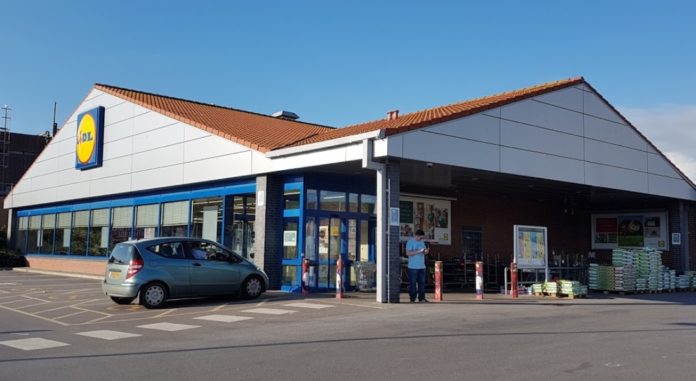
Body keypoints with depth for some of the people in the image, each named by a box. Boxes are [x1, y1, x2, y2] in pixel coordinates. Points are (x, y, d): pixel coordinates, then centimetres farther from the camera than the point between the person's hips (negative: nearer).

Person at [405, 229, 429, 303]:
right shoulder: (410, 242, -6)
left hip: (422, 266, 6)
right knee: (412, 283, -3)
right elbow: (408, 253, -15)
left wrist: (426, 251, -4)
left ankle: (421, 298, 8)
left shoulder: (422, 242, 16)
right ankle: (412, 298, 3)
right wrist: (418, 251, -20)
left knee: (422, 282, 4)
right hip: (413, 267, -6)